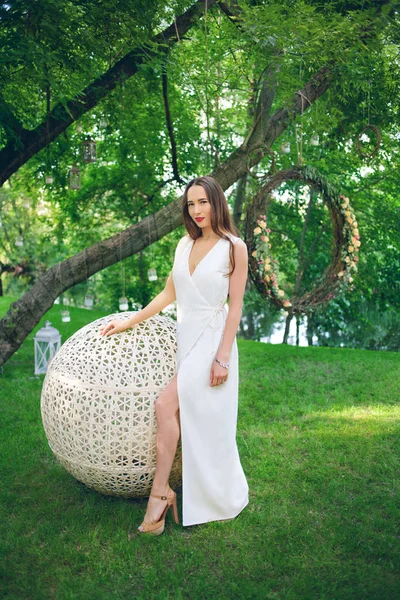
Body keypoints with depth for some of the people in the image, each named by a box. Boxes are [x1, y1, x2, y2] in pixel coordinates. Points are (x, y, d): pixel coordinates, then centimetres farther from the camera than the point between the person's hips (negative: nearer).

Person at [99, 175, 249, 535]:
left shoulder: (234, 247, -7)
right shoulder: (185, 244, 10)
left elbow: (235, 306, -9)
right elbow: (168, 294, 14)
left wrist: (222, 357, -14)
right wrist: (129, 323, 11)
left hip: (212, 339, -6)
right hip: (185, 336, 6)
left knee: (166, 406, -18)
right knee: (189, 420, 9)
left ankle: (159, 492, -5)